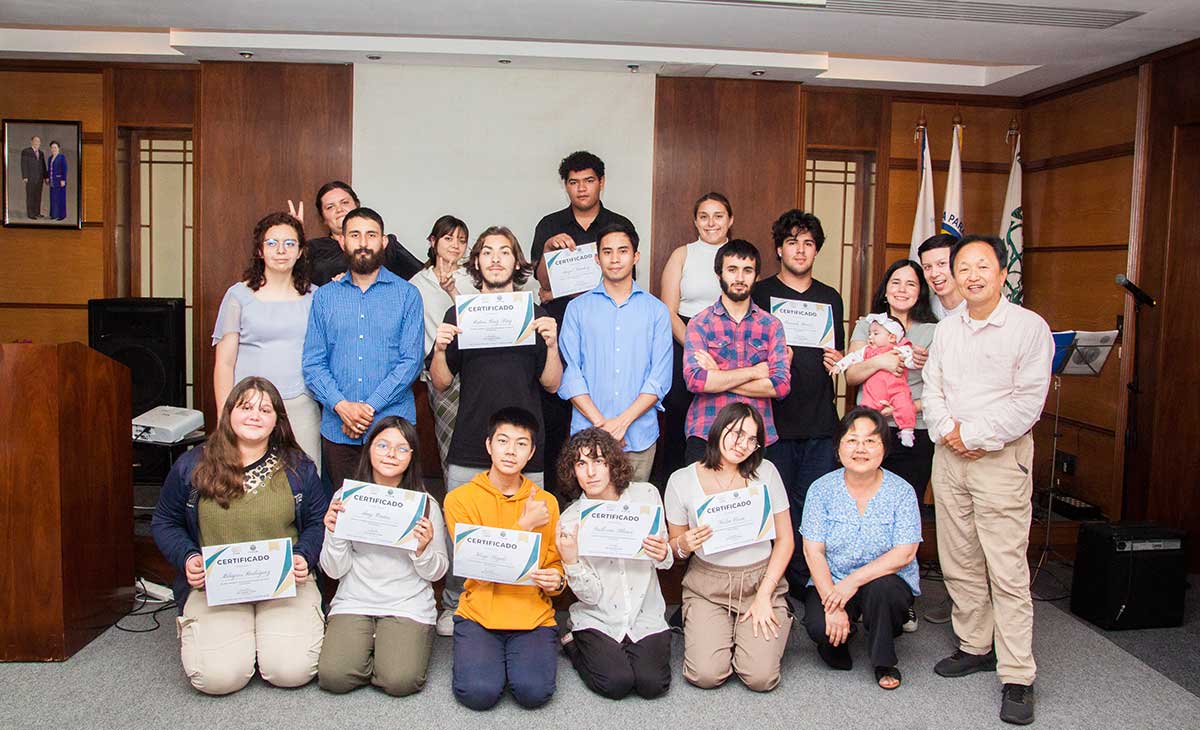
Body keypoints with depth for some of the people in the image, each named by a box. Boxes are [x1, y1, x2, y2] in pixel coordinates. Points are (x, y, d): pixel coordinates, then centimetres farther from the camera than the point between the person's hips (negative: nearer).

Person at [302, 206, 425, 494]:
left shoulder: (406, 294, 2)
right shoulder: (324, 296, 9)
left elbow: (411, 360, -5)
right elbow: (312, 363, 4)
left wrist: (370, 406, -13)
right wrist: (341, 406, -12)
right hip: (337, 428, 2)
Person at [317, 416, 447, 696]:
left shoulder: (426, 505, -1)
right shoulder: (346, 497, 2)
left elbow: (436, 573, 3)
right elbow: (334, 571, 2)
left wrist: (423, 549, -17)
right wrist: (334, 534, -16)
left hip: (408, 606, -1)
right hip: (354, 601, 1)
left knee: (400, 681, -22)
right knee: (333, 676, -21)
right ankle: (362, 646, 11)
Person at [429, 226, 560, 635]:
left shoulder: (535, 315, 8)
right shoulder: (459, 314, 9)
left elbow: (551, 384, 4)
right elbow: (440, 383, 8)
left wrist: (551, 344, -13)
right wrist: (440, 350, -11)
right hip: (469, 448, 1)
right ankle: (454, 606, 25)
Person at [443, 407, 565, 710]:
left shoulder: (546, 502, 7)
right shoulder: (460, 498, -1)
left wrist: (556, 580, -11)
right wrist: (524, 525, -14)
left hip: (533, 615, 1)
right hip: (479, 613, -1)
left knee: (534, 692, -22)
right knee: (479, 692, -24)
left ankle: (527, 652, 9)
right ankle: (480, 652, 9)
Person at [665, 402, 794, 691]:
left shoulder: (765, 472, -2)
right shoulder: (682, 480, -3)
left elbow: (785, 539, 1)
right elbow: (674, 550, 6)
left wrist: (764, 596, -7)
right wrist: (684, 545, -19)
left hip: (761, 581, 1)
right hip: (707, 585, 0)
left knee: (761, 678, -15)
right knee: (706, 675, -17)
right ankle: (699, 630, 16)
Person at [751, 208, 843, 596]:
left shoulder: (830, 298, 17)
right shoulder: (760, 294, 5)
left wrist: (837, 359, 3)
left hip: (820, 419, 3)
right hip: (775, 417, -3)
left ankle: (805, 582, 17)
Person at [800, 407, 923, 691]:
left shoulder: (901, 492, -7)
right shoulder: (822, 489, -5)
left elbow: (905, 553, -14)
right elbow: (814, 552, -8)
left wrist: (855, 580, -24)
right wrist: (832, 604, -19)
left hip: (886, 580, 0)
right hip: (831, 582, 0)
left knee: (880, 588, -34)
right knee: (819, 626, -27)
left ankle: (884, 662, -5)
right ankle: (837, 642, 13)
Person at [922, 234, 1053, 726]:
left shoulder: (1030, 327, -5)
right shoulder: (946, 330, 13)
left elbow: (1028, 401, -11)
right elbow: (932, 392, 10)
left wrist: (973, 435, -13)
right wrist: (948, 431, -8)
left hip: (1001, 458, -5)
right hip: (948, 456, 6)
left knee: (1007, 570, -6)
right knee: (959, 562, 11)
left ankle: (1017, 677, 1)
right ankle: (975, 647, 27)